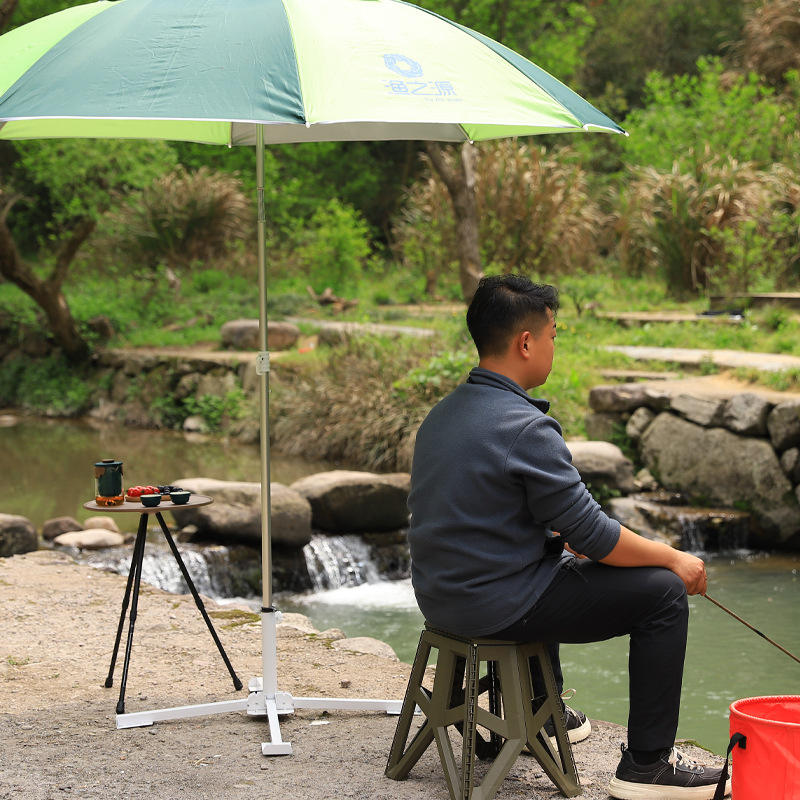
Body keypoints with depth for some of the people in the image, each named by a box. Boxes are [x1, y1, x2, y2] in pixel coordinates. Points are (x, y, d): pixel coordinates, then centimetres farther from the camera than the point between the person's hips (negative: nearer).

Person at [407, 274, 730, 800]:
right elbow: (593, 535, -17)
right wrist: (675, 559, -3)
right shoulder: (525, 427, -22)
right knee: (664, 592, -2)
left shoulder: (443, 414, 7)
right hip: (498, 607, -9)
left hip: (441, 596, 10)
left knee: (555, 565, 38)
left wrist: (570, 538, 25)